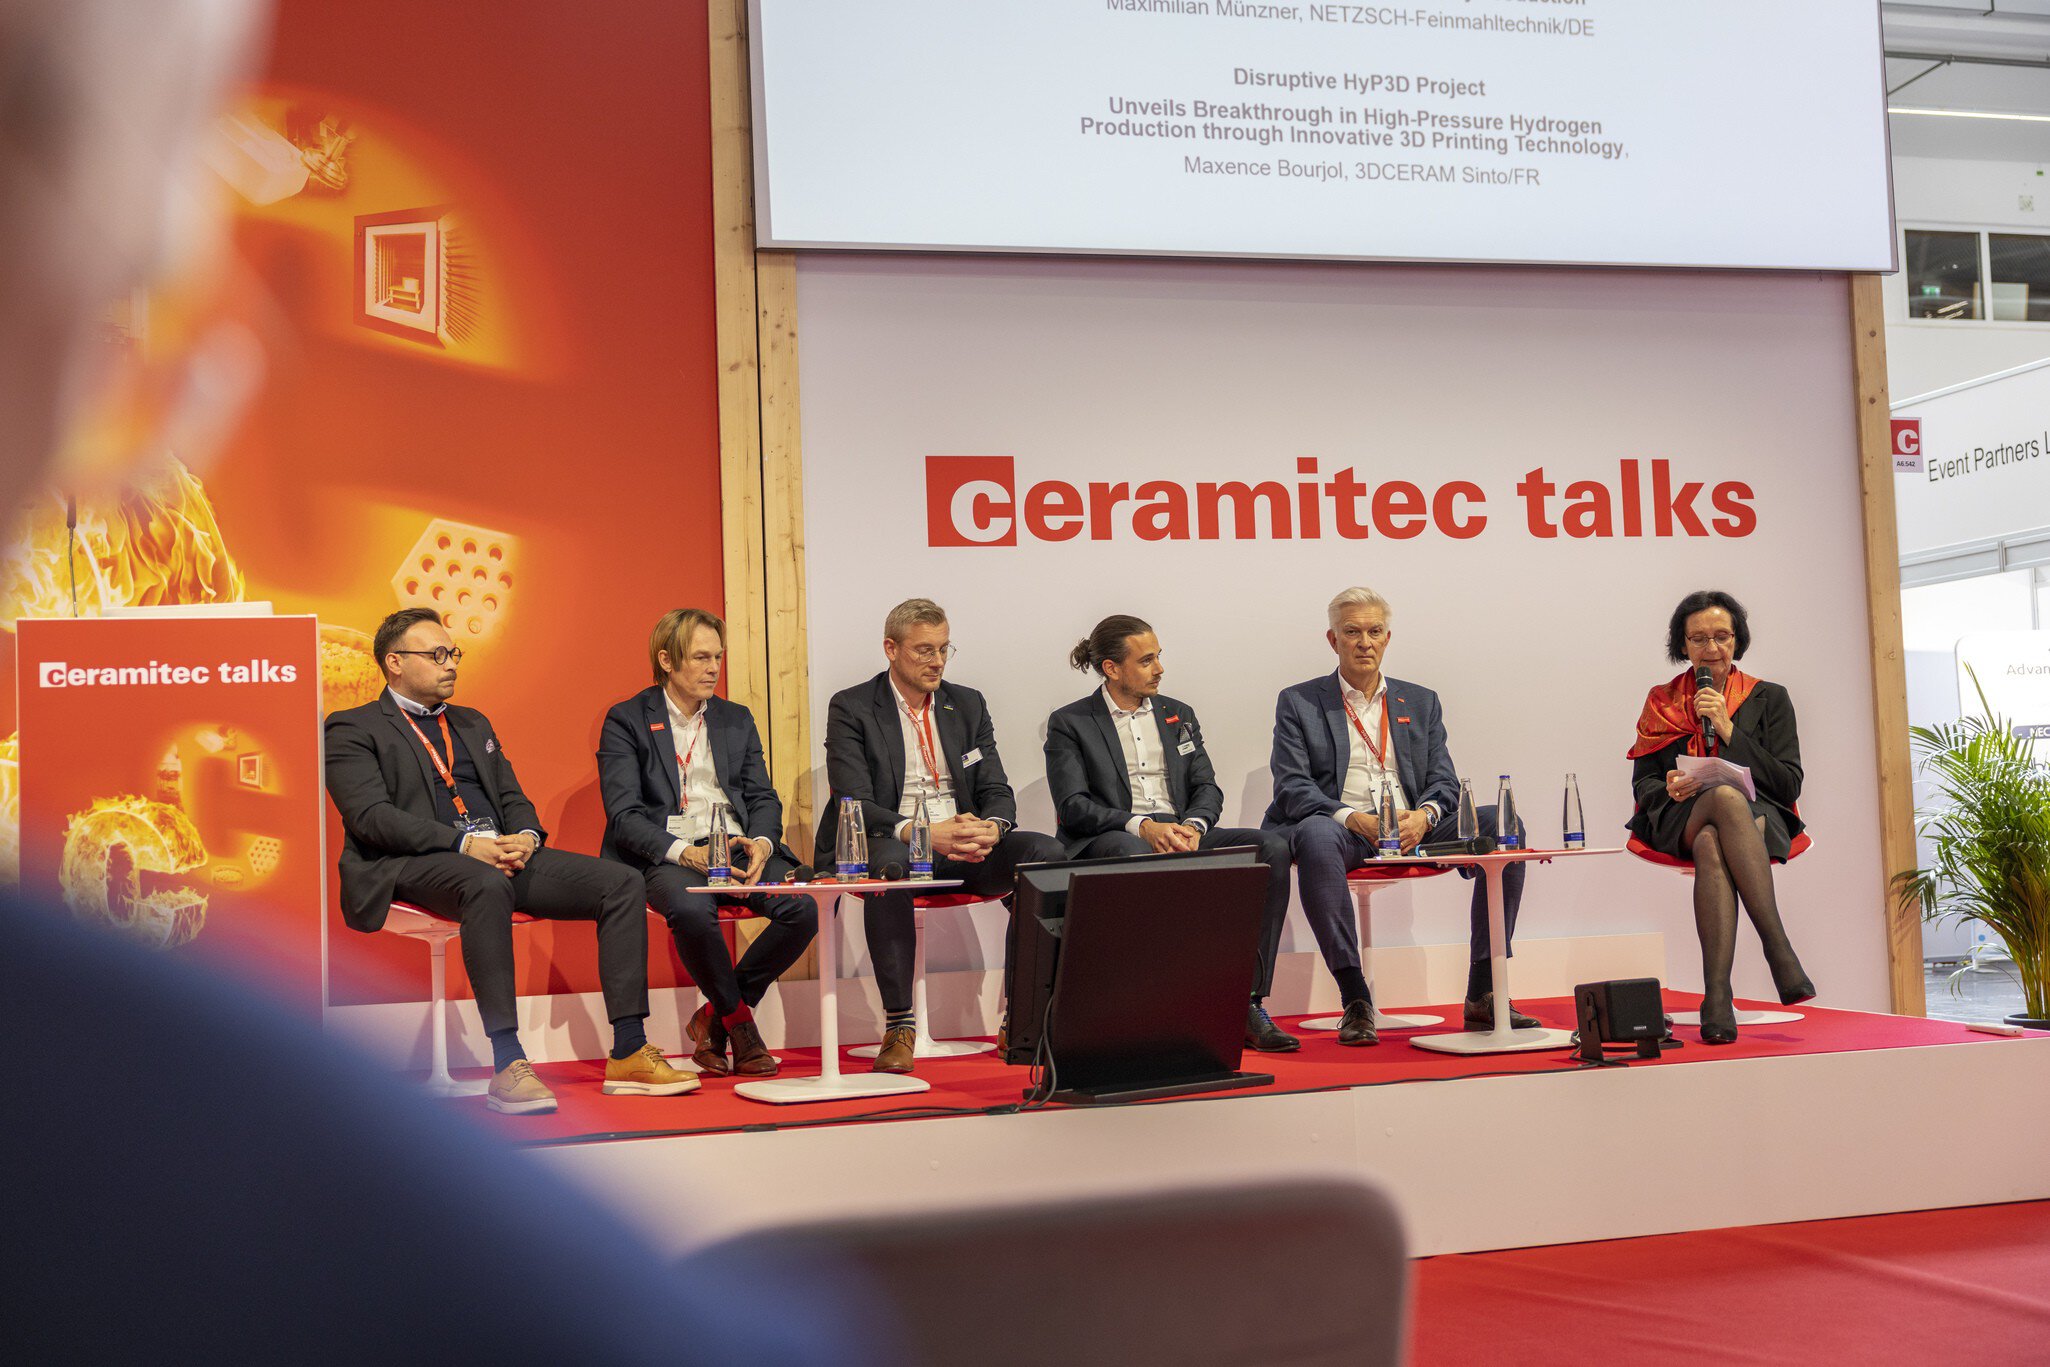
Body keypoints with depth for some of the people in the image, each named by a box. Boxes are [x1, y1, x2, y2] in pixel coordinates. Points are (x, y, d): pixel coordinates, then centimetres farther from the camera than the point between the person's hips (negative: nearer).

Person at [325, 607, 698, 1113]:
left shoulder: (473, 724, 28)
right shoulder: (353, 729, 6)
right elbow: (369, 815, -9)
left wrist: (526, 836, -4)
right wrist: (465, 843, -19)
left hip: (504, 854, 7)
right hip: (412, 865, -7)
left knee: (621, 883, -13)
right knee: (487, 886, -41)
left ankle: (629, 1053, -16)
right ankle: (508, 1066, -40)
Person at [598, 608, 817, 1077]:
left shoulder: (737, 719, 20)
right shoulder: (626, 721, 5)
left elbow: (763, 797, 15)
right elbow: (624, 816, -5)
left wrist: (760, 843, -9)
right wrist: (686, 854, -21)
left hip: (738, 848, 4)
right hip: (667, 857, -4)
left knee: (807, 906, -25)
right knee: (692, 909, -39)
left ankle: (715, 1018, -6)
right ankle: (737, 1019, -10)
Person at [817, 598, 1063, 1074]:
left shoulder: (968, 705, 14)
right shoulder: (851, 709, 0)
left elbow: (998, 792, 10)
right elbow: (853, 804, -11)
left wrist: (990, 828, -16)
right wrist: (922, 833, -28)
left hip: (965, 846, 4)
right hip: (891, 844, -4)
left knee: (1045, 852, -23)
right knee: (888, 860, -40)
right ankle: (899, 1026, -31)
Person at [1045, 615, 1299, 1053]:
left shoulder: (1179, 715, 22)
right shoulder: (1069, 724, 7)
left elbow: (1207, 787, 14)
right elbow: (1073, 806, -5)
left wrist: (1193, 826, -10)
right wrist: (1141, 825, -20)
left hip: (1181, 834, 5)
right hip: (1109, 839, -5)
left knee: (1272, 847, -21)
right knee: (1134, 854, -42)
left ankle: (1248, 1003, -26)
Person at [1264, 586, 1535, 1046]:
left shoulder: (1421, 702, 21)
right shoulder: (1299, 703, 11)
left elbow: (1444, 781, 12)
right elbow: (1291, 788, -2)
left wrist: (1423, 817, -13)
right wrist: (1355, 819, -19)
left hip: (1414, 831, 3)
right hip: (1343, 831, -3)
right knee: (1315, 835, -39)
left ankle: (1482, 994, -20)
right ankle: (1355, 1001, -35)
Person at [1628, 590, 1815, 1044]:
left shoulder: (1768, 698, 16)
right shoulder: (1661, 701, 20)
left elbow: (1790, 785, 5)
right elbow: (1643, 783, 15)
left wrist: (1729, 731, -4)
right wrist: (1669, 788, -10)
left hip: (1760, 819, 0)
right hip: (1679, 822, 0)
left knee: (1712, 847, -40)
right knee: (1726, 798, -39)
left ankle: (1717, 997, -49)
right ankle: (1779, 950, -46)